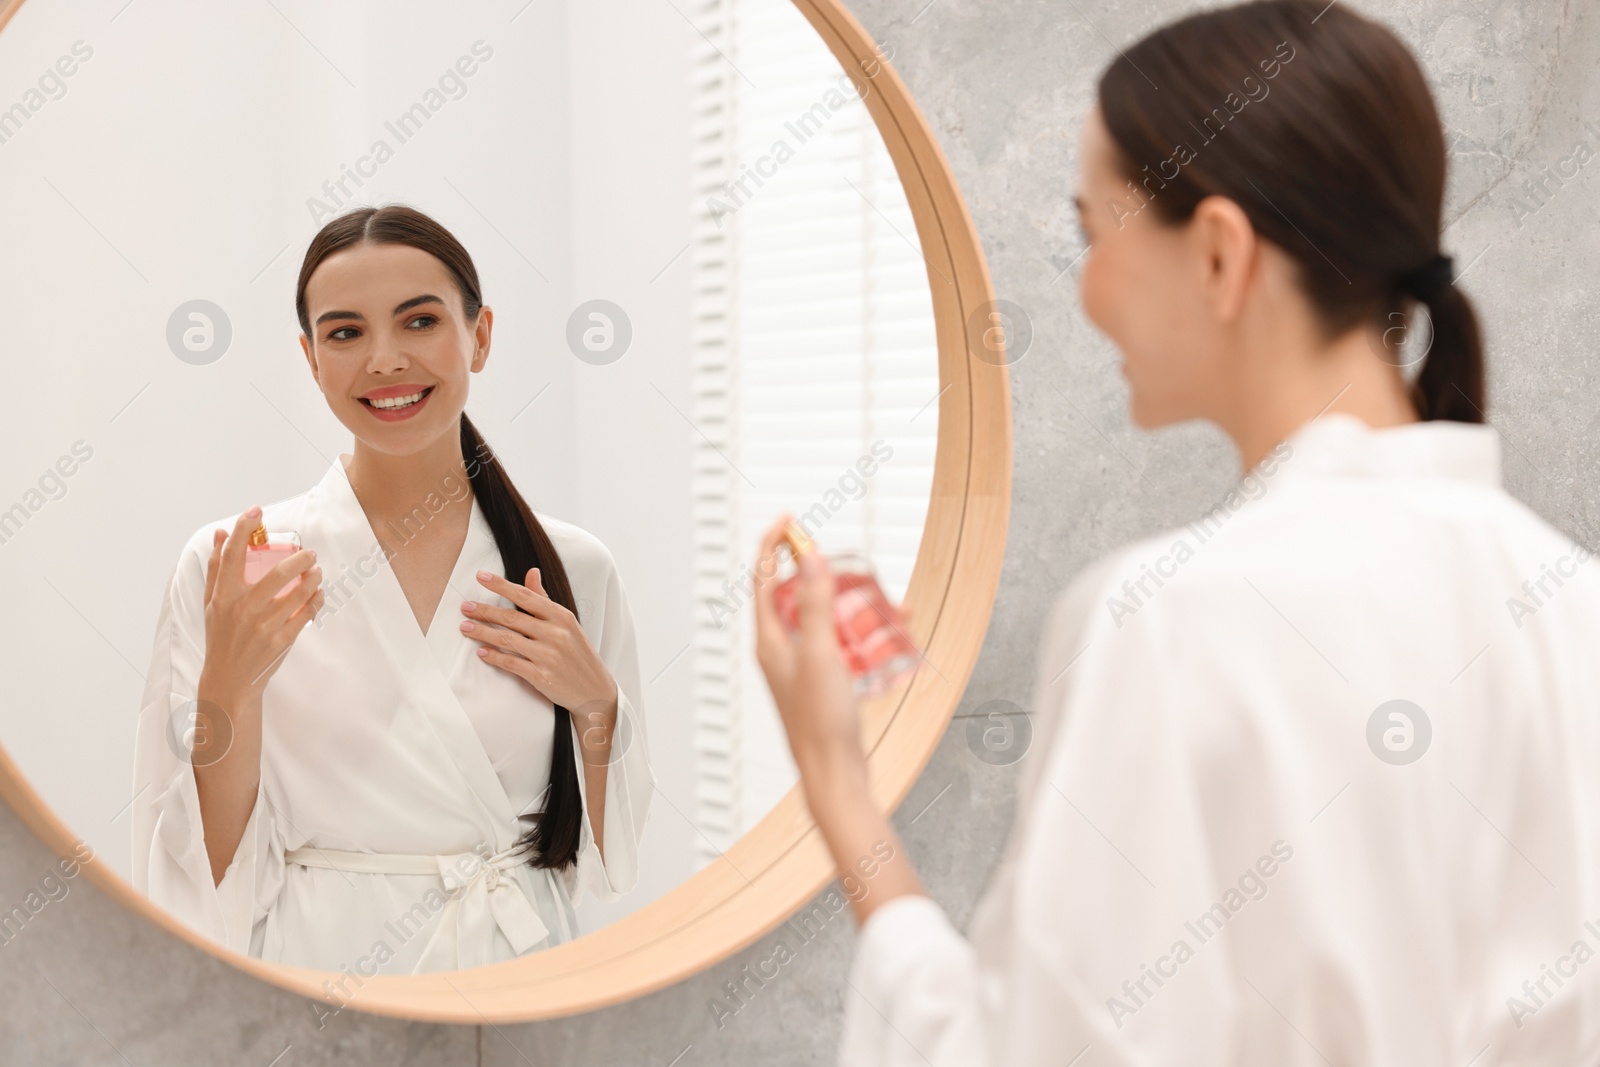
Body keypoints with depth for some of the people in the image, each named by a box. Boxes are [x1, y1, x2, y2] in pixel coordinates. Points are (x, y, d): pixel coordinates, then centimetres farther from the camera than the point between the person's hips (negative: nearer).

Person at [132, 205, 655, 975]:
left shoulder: (573, 569, -2)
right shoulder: (225, 566, -9)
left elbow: (602, 857, 5)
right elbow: (209, 881, -8)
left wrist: (596, 704, -10)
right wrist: (228, 689, -22)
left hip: (520, 968, 2)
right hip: (319, 974, -2)